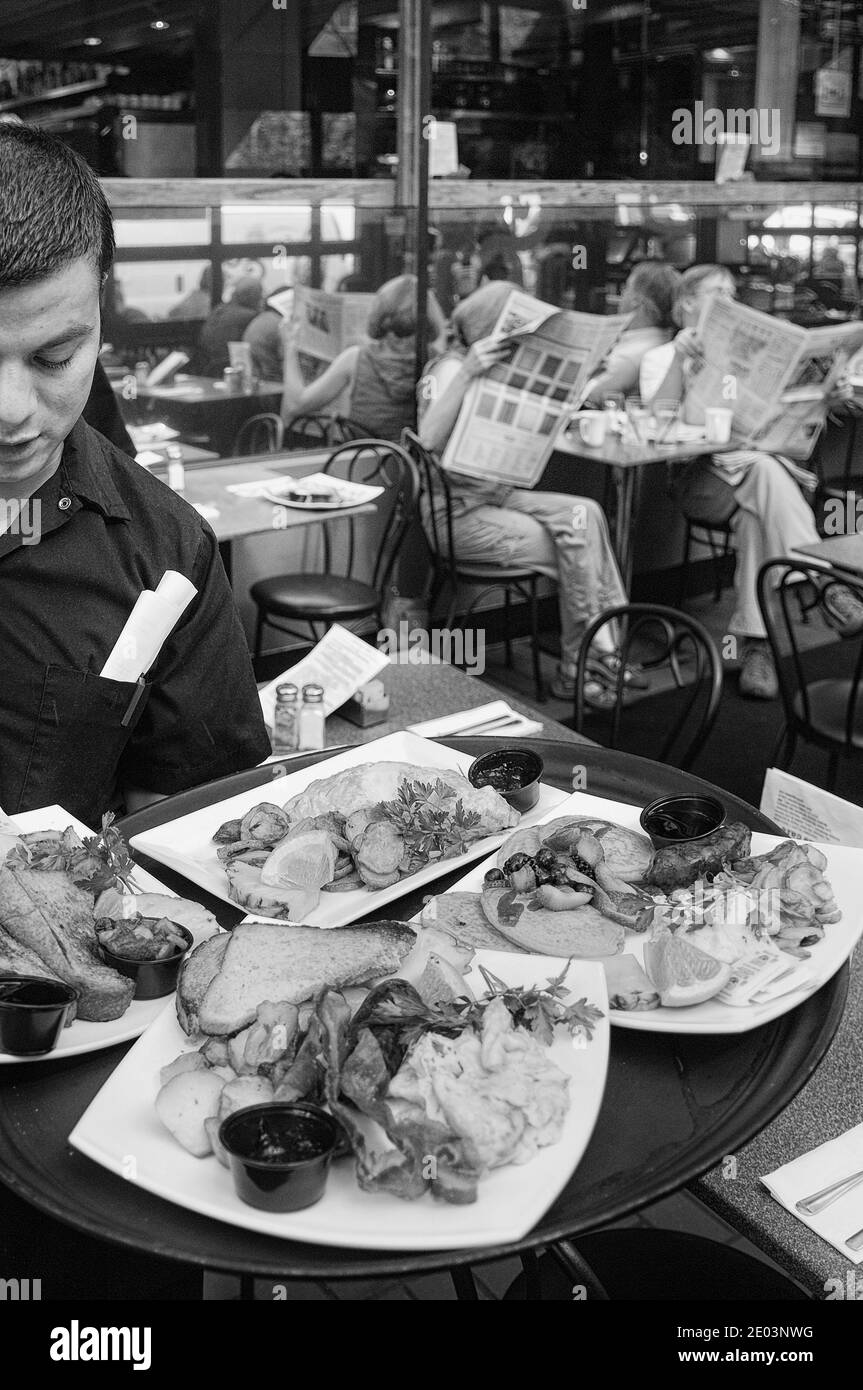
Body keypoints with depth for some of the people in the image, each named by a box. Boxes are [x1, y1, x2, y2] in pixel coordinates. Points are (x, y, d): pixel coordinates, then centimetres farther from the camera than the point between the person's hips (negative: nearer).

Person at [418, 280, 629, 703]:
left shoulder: (500, 369, 14)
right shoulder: (449, 369, -13)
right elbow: (430, 439, -31)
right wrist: (467, 372, -38)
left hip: (496, 495, 8)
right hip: (458, 513, -8)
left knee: (585, 512, -13)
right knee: (576, 547, -14)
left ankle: (600, 651, -13)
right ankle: (578, 667, 0)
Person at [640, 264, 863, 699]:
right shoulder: (660, 357, 16)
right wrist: (679, 357, -15)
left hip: (761, 458, 3)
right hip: (700, 472, -3)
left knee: (754, 513, -34)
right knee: (762, 469, -36)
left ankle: (757, 642, -39)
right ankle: (827, 586, -42)